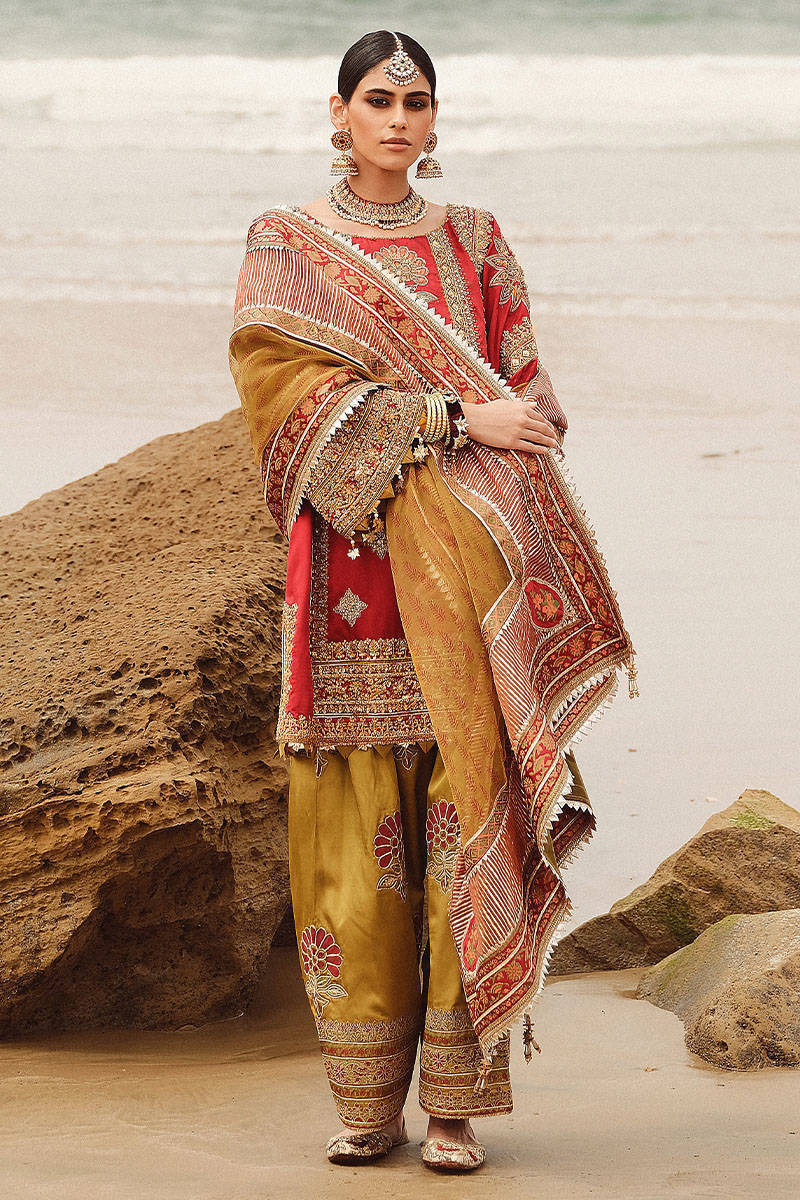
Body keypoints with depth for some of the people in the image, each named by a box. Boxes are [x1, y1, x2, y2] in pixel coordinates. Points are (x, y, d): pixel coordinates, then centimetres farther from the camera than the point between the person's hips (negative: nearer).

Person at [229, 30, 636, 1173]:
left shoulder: (476, 243, 14)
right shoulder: (286, 245, 8)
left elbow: (522, 395, 12)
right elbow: (287, 387, -6)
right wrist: (453, 420, -13)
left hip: (469, 570, 1)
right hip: (351, 575, -1)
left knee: (470, 813, -7)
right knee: (356, 832, -2)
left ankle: (460, 1101, -4)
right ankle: (368, 1101, 6)